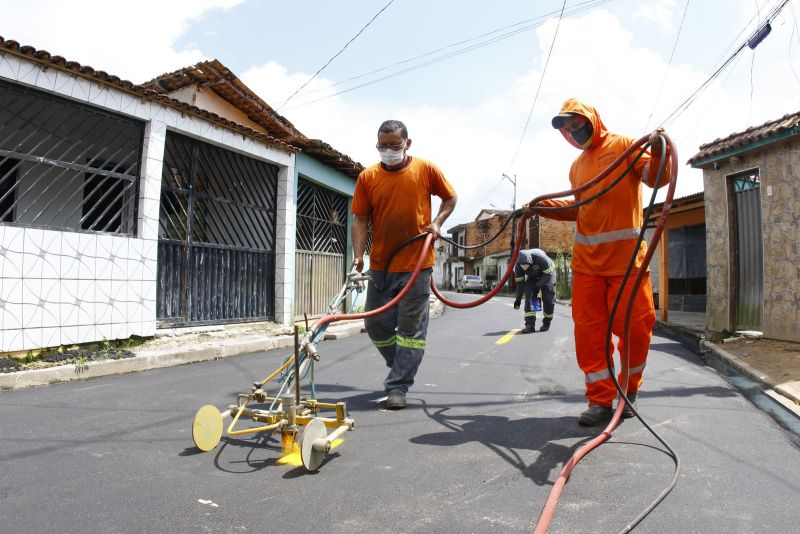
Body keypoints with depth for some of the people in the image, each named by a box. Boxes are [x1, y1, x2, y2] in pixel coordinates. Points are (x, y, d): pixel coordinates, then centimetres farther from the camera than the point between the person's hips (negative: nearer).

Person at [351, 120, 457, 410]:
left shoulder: (426, 169, -1)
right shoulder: (367, 177, 2)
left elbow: (450, 197, 12)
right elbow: (360, 219, 1)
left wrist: (437, 222, -4)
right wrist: (358, 255, -11)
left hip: (416, 265, -2)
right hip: (380, 265, 3)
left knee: (411, 327, 0)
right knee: (376, 324, 9)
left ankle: (398, 386, 10)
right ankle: (402, 369, 32)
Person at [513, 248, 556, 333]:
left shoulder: (540, 258, -40)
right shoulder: (518, 266, -26)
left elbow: (548, 275, -30)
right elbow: (520, 282, -17)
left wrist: (537, 286, -37)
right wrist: (518, 299, -17)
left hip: (548, 273, -3)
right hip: (533, 276, 3)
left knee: (548, 298, -9)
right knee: (529, 295, -15)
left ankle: (546, 323, 12)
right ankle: (530, 324, -16)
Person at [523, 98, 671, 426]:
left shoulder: (623, 146, 2)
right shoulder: (577, 166, 19)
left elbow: (655, 178, -8)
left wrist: (658, 153, -27)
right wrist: (542, 208, 15)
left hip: (625, 256, -5)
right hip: (586, 260, 5)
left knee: (634, 325, 0)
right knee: (588, 328, 1)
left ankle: (630, 388, 25)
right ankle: (601, 399, 11)